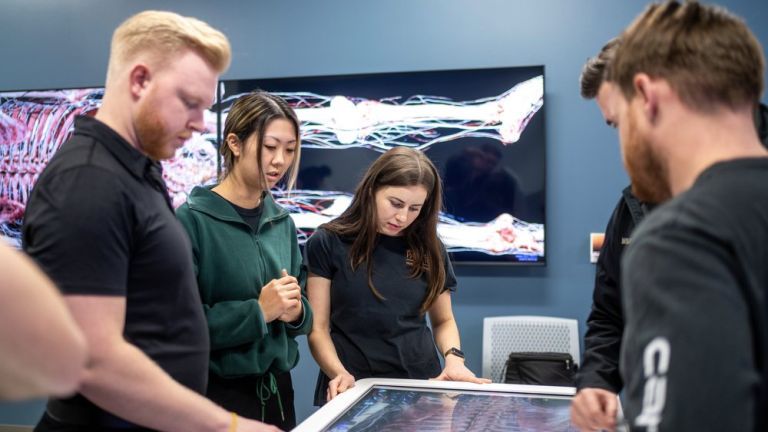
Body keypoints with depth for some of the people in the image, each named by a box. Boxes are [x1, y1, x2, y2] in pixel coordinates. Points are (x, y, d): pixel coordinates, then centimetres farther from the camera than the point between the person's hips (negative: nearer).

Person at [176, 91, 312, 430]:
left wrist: (296, 312, -10)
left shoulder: (283, 222, 5)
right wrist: (258, 311, -22)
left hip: (277, 389, 6)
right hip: (216, 392, -6)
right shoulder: (192, 219, -13)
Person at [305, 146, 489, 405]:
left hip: (421, 384, 2)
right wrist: (339, 373, -18)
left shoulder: (429, 249, 7)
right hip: (354, 389, -2)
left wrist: (454, 357, -1)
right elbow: (318, 328, -2)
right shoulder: (328, 243, -2)